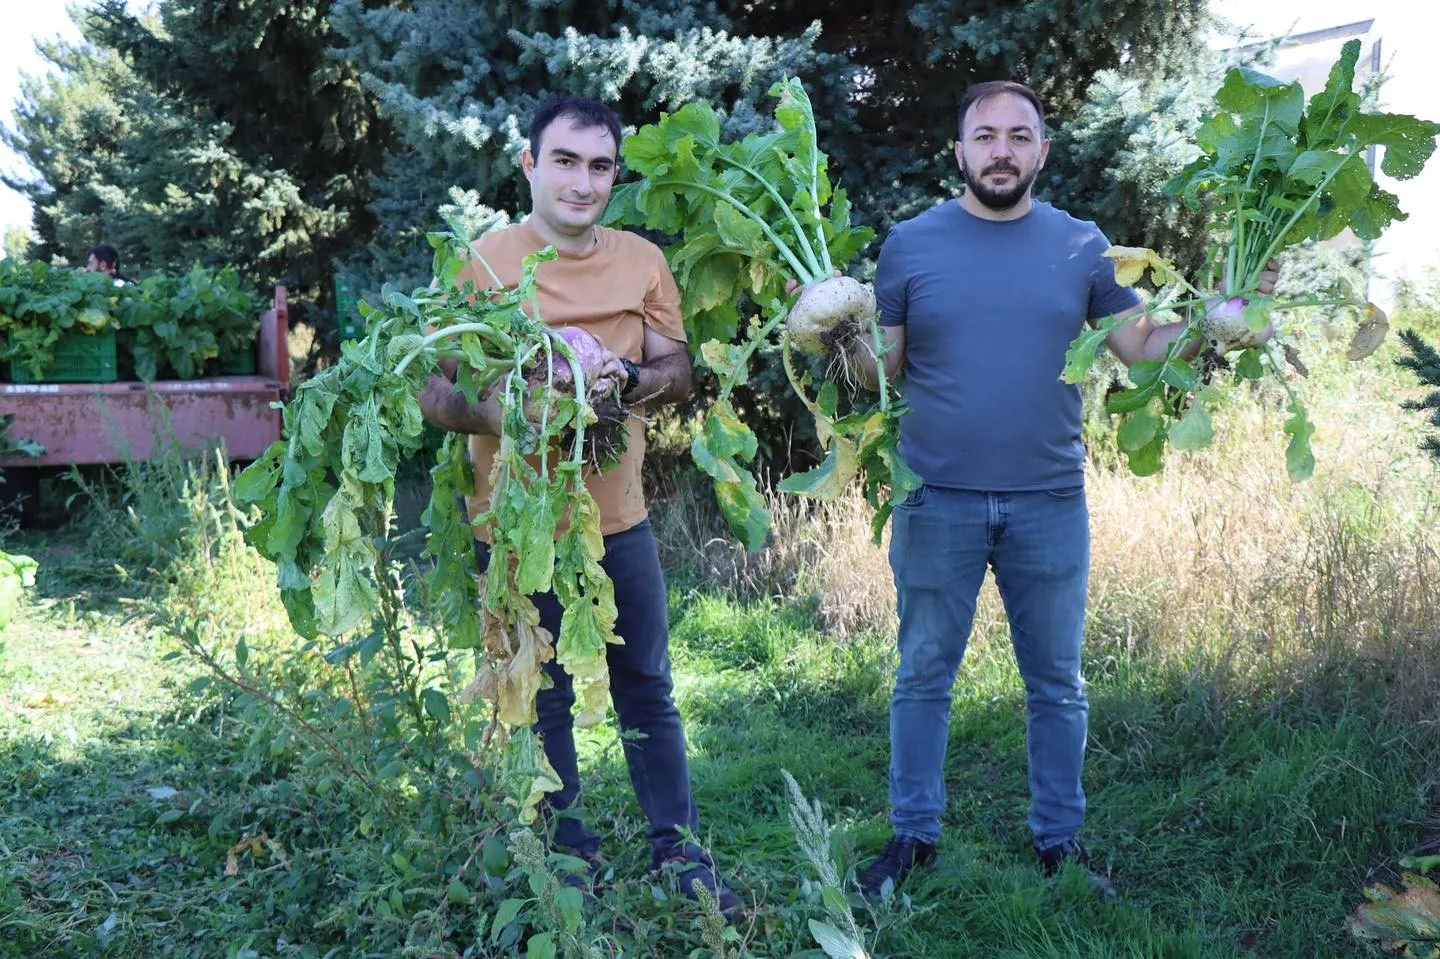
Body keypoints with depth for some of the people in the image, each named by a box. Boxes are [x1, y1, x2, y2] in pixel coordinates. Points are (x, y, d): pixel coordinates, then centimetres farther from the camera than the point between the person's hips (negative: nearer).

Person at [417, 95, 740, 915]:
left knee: (648, 690, 13)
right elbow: (433, 392, -10)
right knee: (543, 701, 12)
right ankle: (568, 860, 29)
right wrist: (502, 414, -31)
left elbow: (678, 372, 3)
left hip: (619, 517, 3)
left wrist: (626, 377, -19)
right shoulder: (481, 261, -10)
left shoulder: (643, 260, 1)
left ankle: (679, 852, 27)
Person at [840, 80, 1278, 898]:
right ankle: (914, 834, 24)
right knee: (925, 676, 9)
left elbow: (1141, 345, 7)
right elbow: (883, 369, 1)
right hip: (938, 501, -1)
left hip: (1051, 502, 1)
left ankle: (1061, 841, 27)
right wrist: (843, 337, -19)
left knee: (1058, 683, 11)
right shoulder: (911, 243, 1)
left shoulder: (1082, 245, 5)